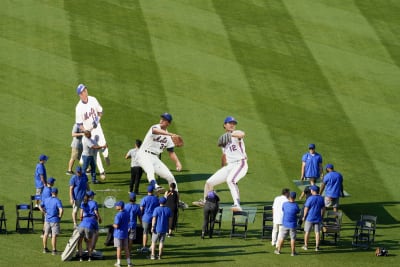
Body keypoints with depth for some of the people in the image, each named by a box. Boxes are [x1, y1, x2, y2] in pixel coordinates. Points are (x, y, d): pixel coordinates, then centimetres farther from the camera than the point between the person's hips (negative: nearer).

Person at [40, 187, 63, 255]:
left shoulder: (46, 200, 5)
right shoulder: (57, 201, -14)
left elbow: (40, 206, 13)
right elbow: (61, 210, -26)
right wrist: (60, 216, -9)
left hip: (47, 219, 6)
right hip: (55, 220, -6)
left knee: (46, 234, 17)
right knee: (54, 235, -2)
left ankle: (45, 248, 27)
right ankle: (54, 250, -1)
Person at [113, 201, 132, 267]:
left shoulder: (118, 215, -21)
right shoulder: (127, 213, 2)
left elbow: (116, 226, -22)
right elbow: (128, 221, 17)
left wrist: (113, 225, -3)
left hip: (118, 234, -6)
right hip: (125, 234, 6)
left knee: (119, 248, 3)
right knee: (126, 248, 11)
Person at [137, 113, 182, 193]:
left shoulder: (168, 137, 11)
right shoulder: (155, 127, -8)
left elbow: (171, 152, 15)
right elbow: (156, 131, -35)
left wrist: (177, 162, -3)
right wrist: (170, 134, -51)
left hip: (155, 158, 7)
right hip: (144, 155, -7)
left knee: (170, 177, 1)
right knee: (150, 170, -37)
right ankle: (156, 186, -61)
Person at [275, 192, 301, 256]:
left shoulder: (285, 204, -8)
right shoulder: (296, 205, -13)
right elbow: (298, 211, 5)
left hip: (285, 224, 2)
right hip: (293, 224, -2)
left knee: (282, 238, 13)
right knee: (293, 238, 5)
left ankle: (278, 250, 21)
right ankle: (293, 252, 6)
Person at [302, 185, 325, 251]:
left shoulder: (310, 198, -16)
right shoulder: (321, 198, 0)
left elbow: (306, 209, -13)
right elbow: (323, 209, 6)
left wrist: (304, 217, -2)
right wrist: (321, 217, 17)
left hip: (309, 218, -4)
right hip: (318, 219, 4)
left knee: (307, 232, 10)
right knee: (317, 232, 7)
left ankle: (306, 246, 19)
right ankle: (317, 247, 5)